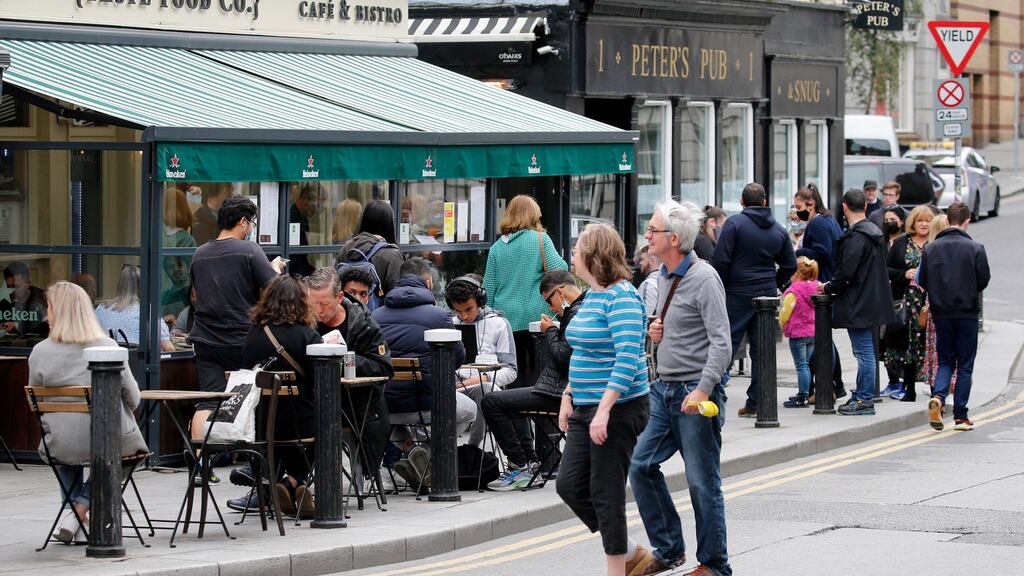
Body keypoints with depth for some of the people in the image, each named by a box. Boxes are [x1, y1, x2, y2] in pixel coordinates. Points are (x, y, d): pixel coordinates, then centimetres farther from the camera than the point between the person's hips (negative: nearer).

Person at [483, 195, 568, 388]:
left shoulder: (497, 246, 8)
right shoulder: (540, 239, -2)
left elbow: (489, 287, 8)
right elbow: (559, 268, -11)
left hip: (506, 318, 3)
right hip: (535, 315, -3)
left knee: (515, 372, 7)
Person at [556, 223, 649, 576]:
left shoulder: (621, 297, -16)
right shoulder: (591, 295, 13)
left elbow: (628, 358, -24)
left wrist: (604, 410, -29)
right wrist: (568, 397, 17)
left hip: (618, 410, -9)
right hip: (586, 408, 10)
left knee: (605, 492, -3)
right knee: (570, 484, 9)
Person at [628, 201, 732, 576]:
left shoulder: (703, 279, -15)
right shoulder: (665, 275, 11)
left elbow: (721, 343, -21)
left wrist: (703, 390, -29)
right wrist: (656, 332, 6)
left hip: (695, 393, -9)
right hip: (664, 389, 9)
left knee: (703, 482, -2)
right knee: (640, 464, 6)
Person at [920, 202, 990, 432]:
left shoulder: (931, 248, -2)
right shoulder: (975, 248, -11)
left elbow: (923, 281, 0)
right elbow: (984, 280, -8)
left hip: (940, 314, 2)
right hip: (967, 313, -2)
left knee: (945, 361, 15)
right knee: (965, 365, 7)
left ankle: (938, 396, -13)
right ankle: (960, 416, 7)